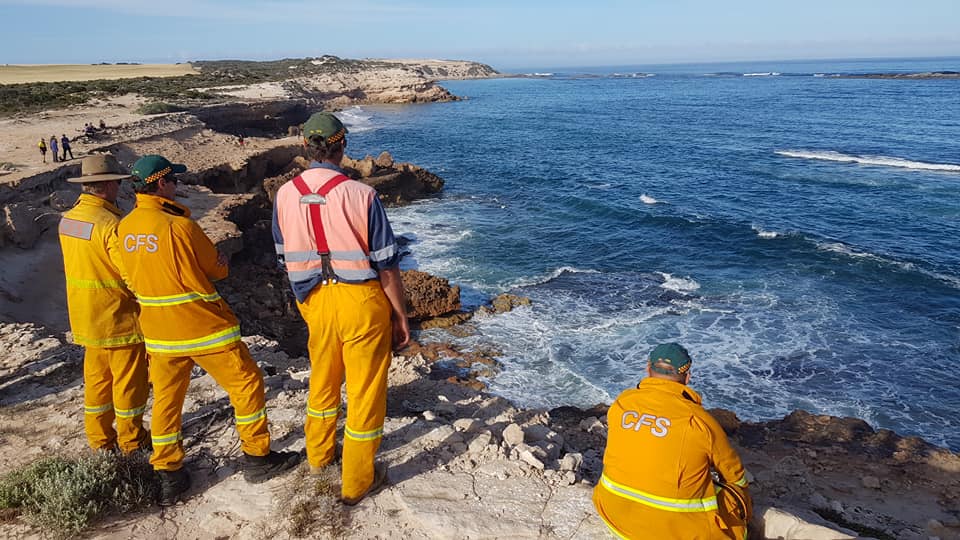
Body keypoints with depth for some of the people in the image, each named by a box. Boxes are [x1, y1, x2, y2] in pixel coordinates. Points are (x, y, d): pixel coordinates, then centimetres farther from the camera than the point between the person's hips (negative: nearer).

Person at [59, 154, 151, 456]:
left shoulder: (68, 220, 3)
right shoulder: (111, 224, -23)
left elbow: (89, 262, 10)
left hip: (85, 317, 8)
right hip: (118, 317, -8)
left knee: (97, 377, 18)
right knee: (129, 379, 6)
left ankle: (99, 437, 29)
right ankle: (132, 439, 19)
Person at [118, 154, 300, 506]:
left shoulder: (125, 228, 1)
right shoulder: (178, 225, -20)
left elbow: (133, 275, 14)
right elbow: (218, 269, -9)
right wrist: (219, 261, 8)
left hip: (158, 331, 7)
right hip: (203, 327, -7)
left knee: (166, 399, 16)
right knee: (246, 383, 9)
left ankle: (168, 475, 24)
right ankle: (257, 458, 18)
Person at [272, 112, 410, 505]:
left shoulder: (285, 195, -3)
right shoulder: (360, 195, -17)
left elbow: (285, 258, 9)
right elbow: (386, 265, -13)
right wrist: (401, 316, -1)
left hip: (315, 301, 5)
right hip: (361, 300, -5)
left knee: (322, 380, 26)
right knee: (365, 390, 11)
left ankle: (319, 455, 48)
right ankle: (356, 482, 25)